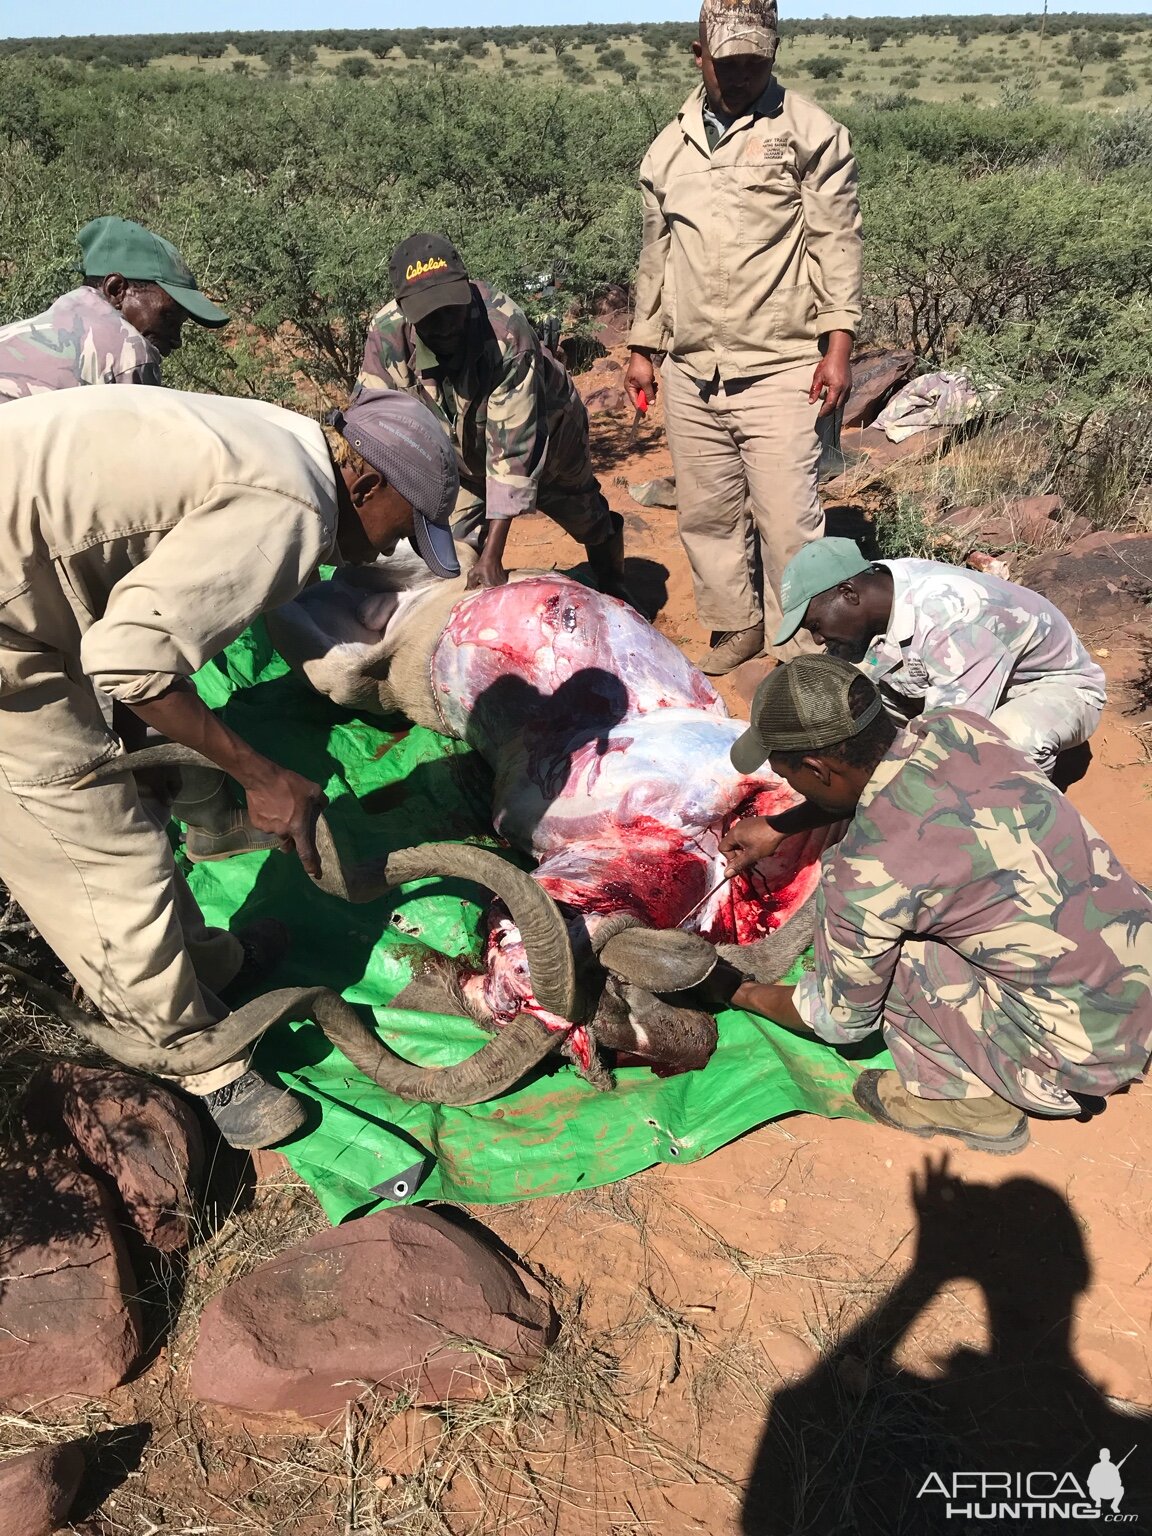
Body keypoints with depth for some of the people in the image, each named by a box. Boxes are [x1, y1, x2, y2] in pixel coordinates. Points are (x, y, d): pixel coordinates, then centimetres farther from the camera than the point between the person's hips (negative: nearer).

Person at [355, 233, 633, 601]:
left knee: (586, 515, 19)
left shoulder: (506, 329, -41)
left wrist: (493, 556, -47)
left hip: (544, 431, -2)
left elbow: (513, 446, -42)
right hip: (460, 454, 2)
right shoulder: (387, 334, -31)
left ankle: (613, 590, 49)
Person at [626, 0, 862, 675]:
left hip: (779, 371, -5)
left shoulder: (811, 132, 1)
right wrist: (643, 348, 19)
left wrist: (838, 344, -11)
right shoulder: (669, 148, 15)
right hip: (690, 373, 5)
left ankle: (804, 654, 5)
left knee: (789, 524, -8)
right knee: (706, 515, 10)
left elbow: (837, 241, -3)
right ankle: (736, 626, 27)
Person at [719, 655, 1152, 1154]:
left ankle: (972, 1099, 10)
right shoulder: (958, 727, -9)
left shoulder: (864, 872, -26)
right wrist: (778, 826, 18)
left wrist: (752, 997, 12)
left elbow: (841, 1019, -6)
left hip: (1083, 1055, -7)